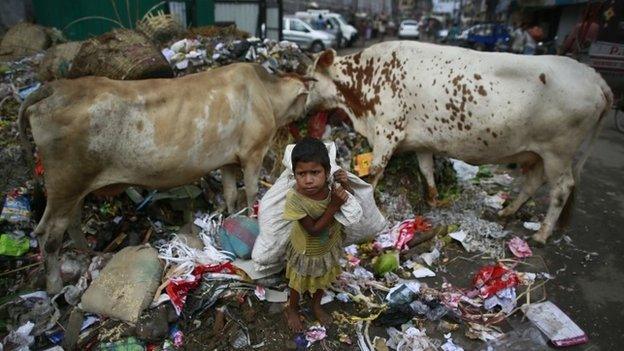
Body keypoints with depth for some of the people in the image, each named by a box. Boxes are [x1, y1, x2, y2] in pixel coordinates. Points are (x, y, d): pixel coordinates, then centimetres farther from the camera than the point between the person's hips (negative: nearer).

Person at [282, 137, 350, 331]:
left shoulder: (331, 184, -26)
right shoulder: (295, 198, -37)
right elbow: (313, 230, -30)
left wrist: (345, 185, -28)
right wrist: (334, 205, -37)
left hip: (329, 246, 4)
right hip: (306, 252, -4)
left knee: (322, 279, 30)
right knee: (299, 283, 25)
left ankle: (316, 305, 60)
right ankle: (292, 309, 55)